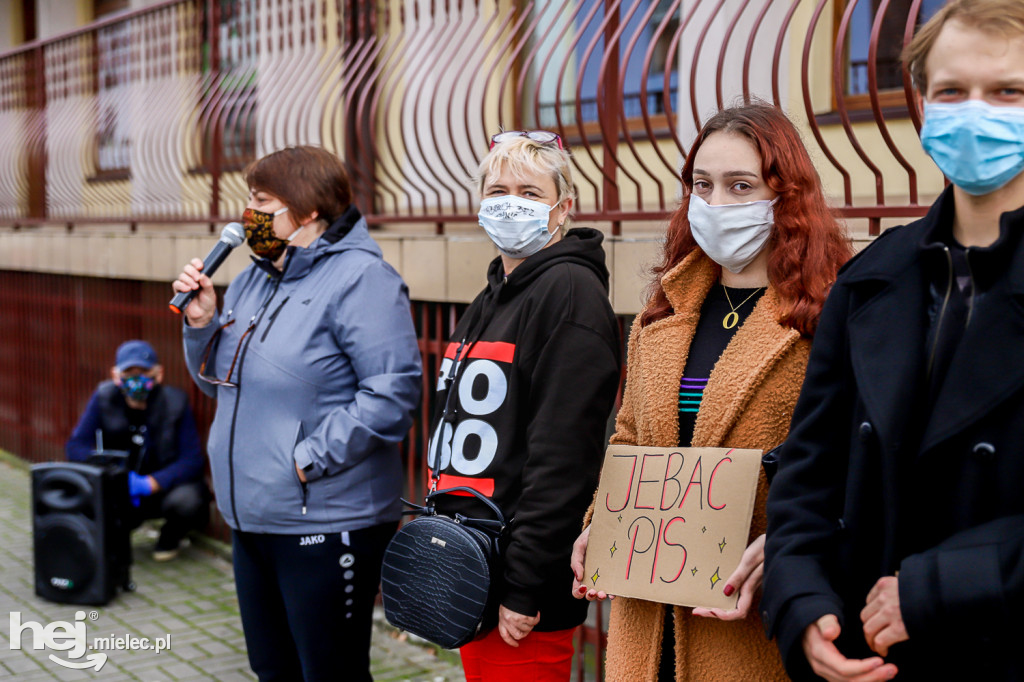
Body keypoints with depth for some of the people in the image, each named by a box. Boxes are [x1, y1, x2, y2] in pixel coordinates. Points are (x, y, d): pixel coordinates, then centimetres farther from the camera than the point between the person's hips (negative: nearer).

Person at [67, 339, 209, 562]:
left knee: (186, 501, -36)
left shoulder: (174, 401, -13)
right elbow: (76, 446, -9)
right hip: (120, 497, 2)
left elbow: (191, 460, -19)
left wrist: (149, 484, -32)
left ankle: (171, 536, 5)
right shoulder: (104, 397, -7)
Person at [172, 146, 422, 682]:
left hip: (327, 525, -8)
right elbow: (220, 382, 19)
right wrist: (202, 324, 1)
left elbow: (393, 391, -24)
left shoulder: (360, 279, -15)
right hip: (251, 519, 9)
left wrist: (312, 458, -22)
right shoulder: (253, 280, 12)